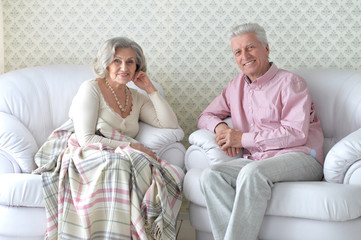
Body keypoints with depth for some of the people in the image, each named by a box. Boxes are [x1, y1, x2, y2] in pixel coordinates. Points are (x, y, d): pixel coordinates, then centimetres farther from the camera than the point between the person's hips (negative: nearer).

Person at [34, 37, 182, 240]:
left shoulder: (136, 97, 18)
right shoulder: (91, 89, -1)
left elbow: (171, 124, 10)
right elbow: (86, 139, -11)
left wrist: (151, 89, 8)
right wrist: (129, 146, -15)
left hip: (122, 157, 5)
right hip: (86, 155, -5)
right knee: (119, 165, -38)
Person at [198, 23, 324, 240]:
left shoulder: (289, 82, 0)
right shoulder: (236, 86, 20)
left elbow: (297, 134, -10)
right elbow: (206, 116, 26)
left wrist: (243, 139, -10)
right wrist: (220, 126, -1)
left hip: (299, 159, -6)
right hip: (254, 160, 6)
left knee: (253, 171, -37)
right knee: (211, 175, -22)